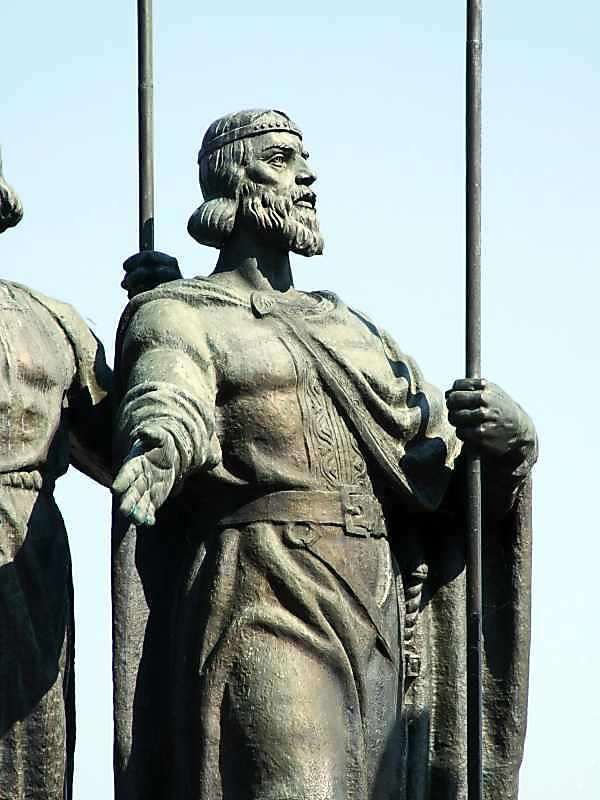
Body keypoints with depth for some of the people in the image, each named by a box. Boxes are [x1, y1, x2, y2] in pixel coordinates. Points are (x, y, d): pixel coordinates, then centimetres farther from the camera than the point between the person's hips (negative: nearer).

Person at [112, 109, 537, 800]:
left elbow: (447, 453, 18)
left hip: (384, 630, 6)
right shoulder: (181, 317, 8)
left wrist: (509, 434, -7)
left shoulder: (349, 328, 26)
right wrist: (159, 447, -41)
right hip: (265, 610, -6)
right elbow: (171, 398, -16)